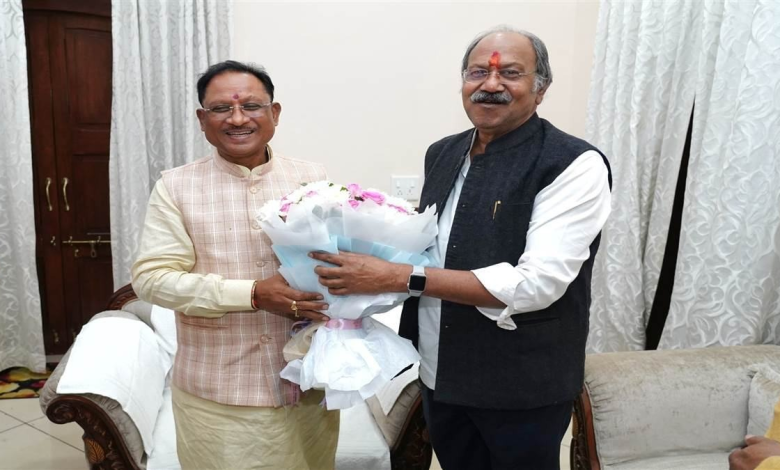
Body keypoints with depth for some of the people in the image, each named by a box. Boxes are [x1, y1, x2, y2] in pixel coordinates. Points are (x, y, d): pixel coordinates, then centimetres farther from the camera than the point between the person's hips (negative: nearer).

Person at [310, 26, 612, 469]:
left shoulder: (575, 165, -17)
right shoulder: (442, 153, 4)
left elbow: (537, 283, -26)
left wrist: (397, 277, -28)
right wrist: (371, 258, -6)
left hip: (522, 388, -5)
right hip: (440, 375, 6)